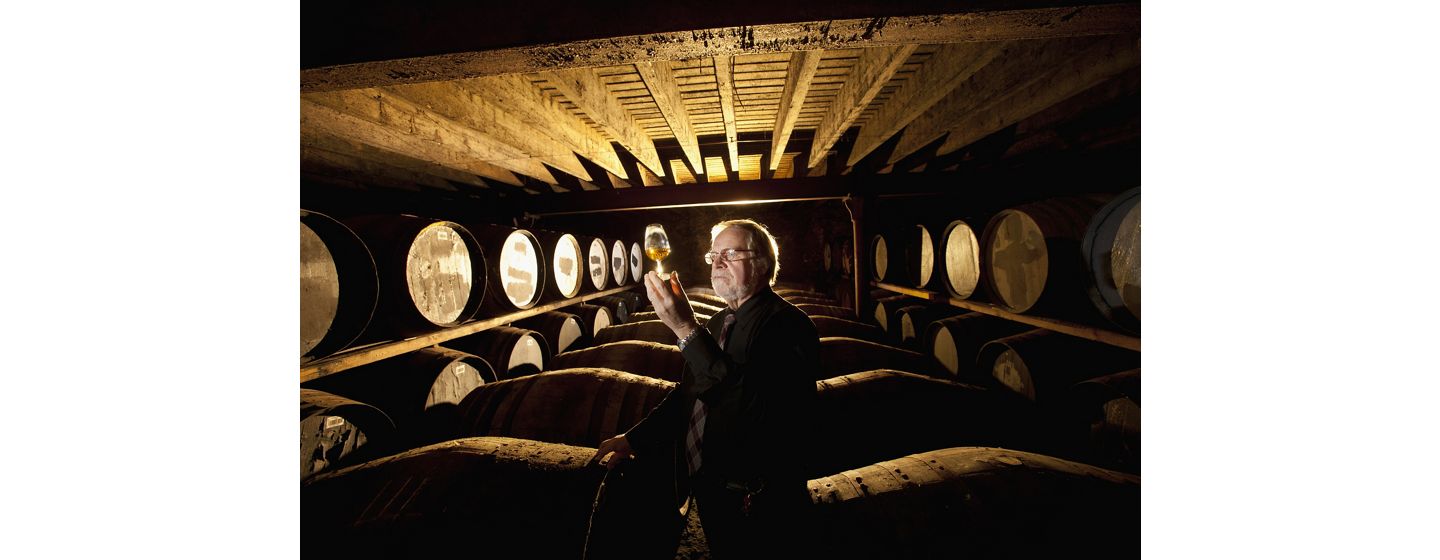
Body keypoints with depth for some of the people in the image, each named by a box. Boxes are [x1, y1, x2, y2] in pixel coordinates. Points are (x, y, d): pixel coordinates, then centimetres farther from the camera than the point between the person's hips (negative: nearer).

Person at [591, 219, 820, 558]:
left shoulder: (786, 325, -19)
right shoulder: (718, 323, 7)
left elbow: (750, 406, -33)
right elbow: (688, 392, 16)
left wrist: (686, 329, -36)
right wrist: (635, 439, 8)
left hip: (755, 505, -7)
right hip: (708, 491, 7)